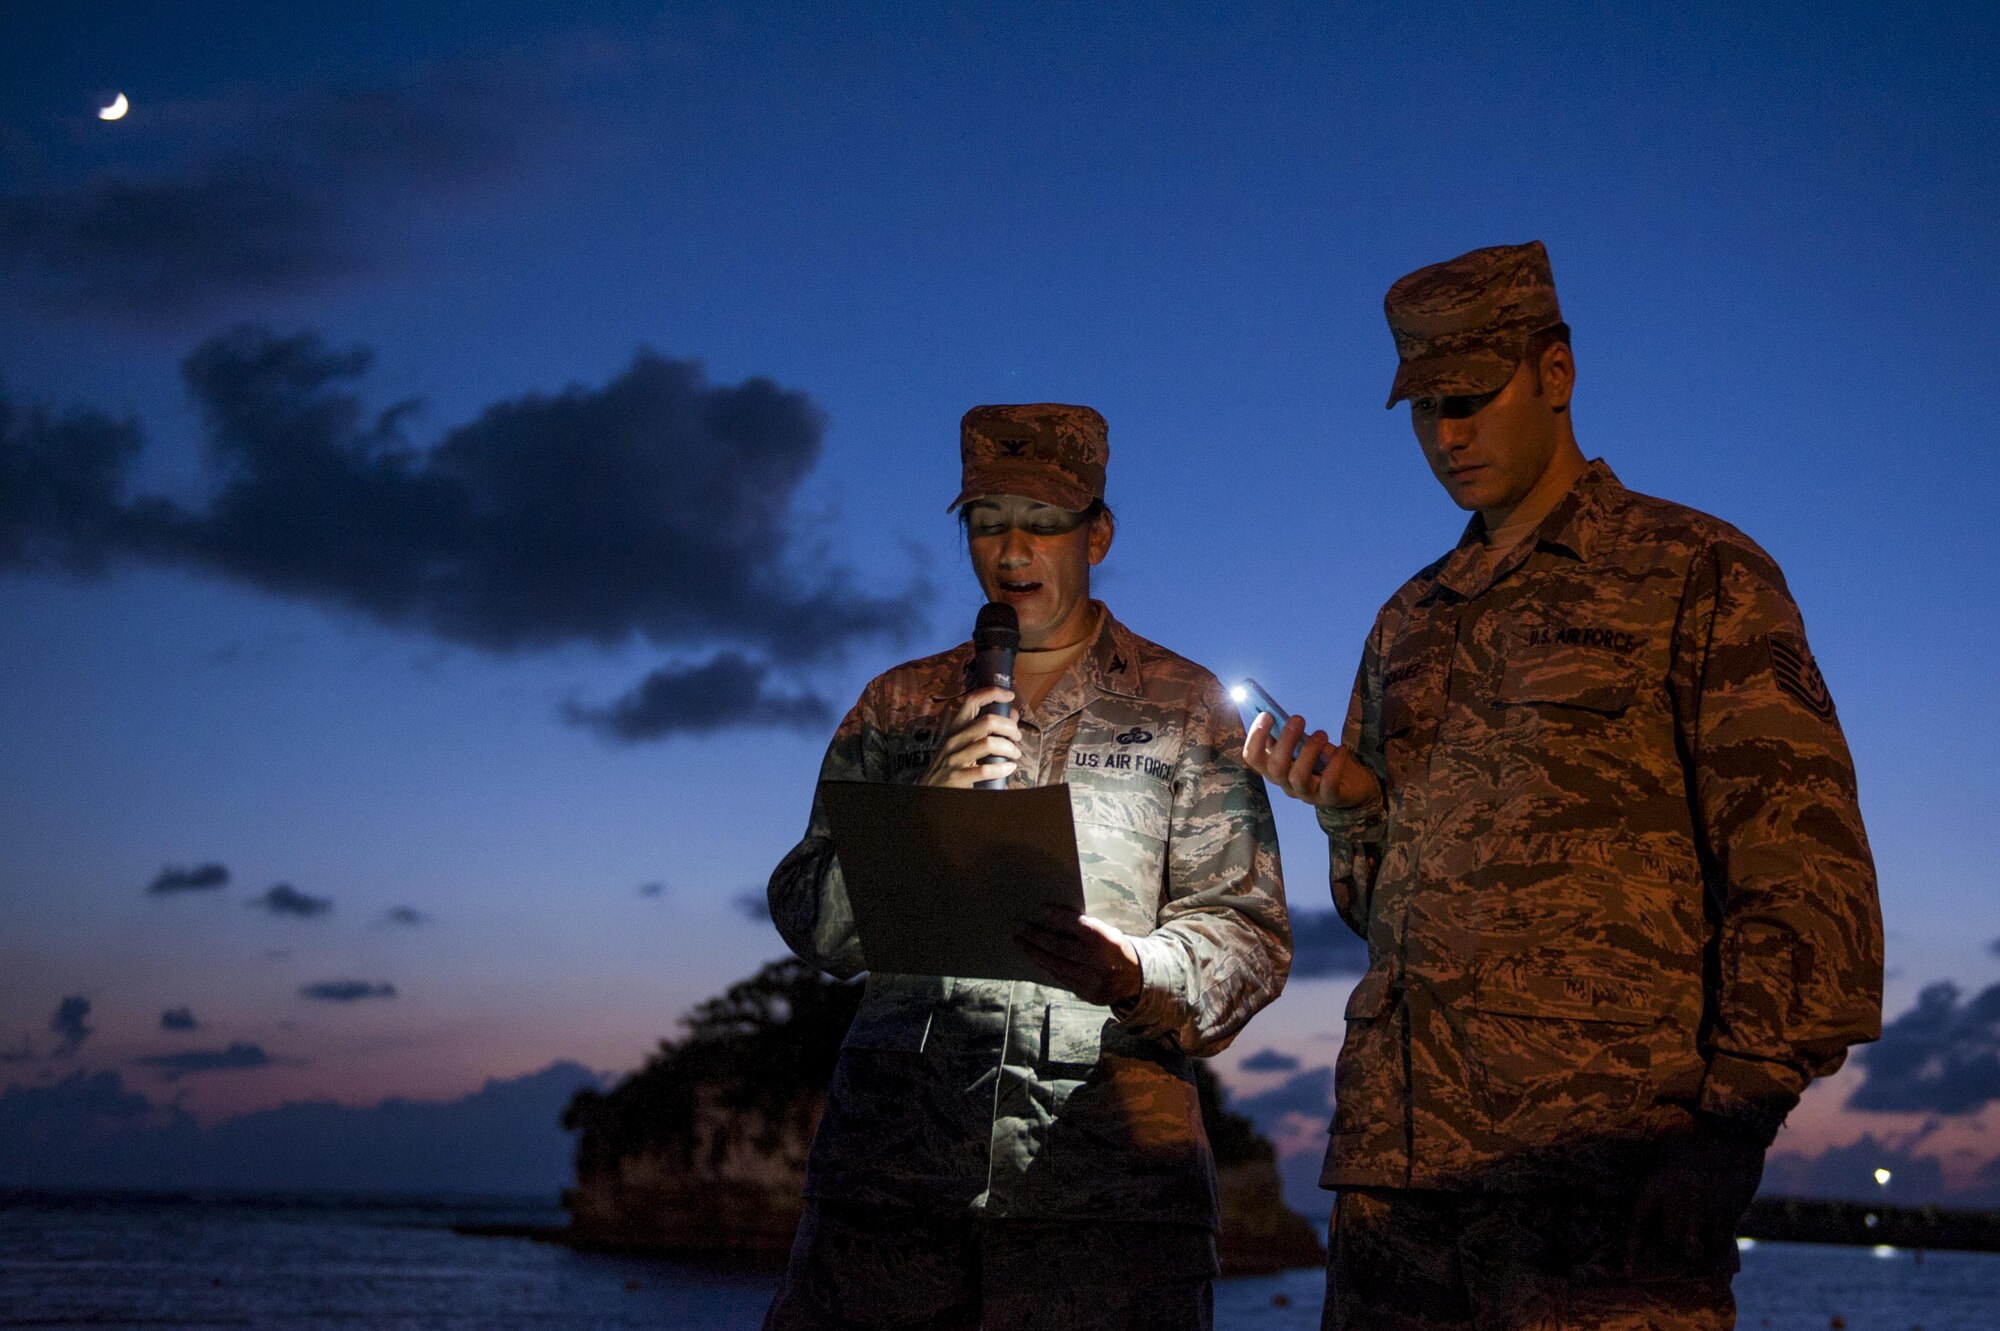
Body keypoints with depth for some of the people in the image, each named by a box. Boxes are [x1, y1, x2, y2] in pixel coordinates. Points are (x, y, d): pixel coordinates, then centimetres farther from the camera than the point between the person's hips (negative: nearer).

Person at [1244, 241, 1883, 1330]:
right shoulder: (1409, 625, 21)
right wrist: (1351, 808, 3)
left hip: (1601, 1136, -5)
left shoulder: (1698, 574, 3)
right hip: (1399, 1138, 5)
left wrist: (1732, 1124, -14)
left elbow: (1797, 860, -5)